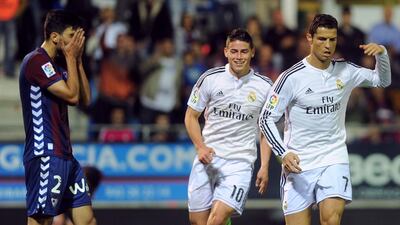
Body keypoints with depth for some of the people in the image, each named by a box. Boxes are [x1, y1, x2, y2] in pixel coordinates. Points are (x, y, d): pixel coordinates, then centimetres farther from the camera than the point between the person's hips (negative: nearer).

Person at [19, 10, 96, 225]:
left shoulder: (57, 64, 17)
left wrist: (78, 60, 10)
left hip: (64, 154, 10)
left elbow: (85, 99, 16)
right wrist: (71, 57, -6)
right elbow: (72, 95, -17)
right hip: (45, 154, -10)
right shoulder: (37, 61, -12)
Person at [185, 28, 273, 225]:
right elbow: (191, 116, 7)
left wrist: (264, 167, 2)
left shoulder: (264, 86, 1)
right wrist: (201, 147, -8)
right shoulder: (210, 78, -1)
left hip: (240, 162, -1)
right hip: (207, 157, 2)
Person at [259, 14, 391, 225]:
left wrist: (382, 54, -4)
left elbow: (382, 80, 17)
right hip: (298, 164, -2)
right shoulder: (292, 77, -9)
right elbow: (266, 119, -6)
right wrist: (283, 153, -19)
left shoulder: (346, 71, 3)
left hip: (334, 160, 2)